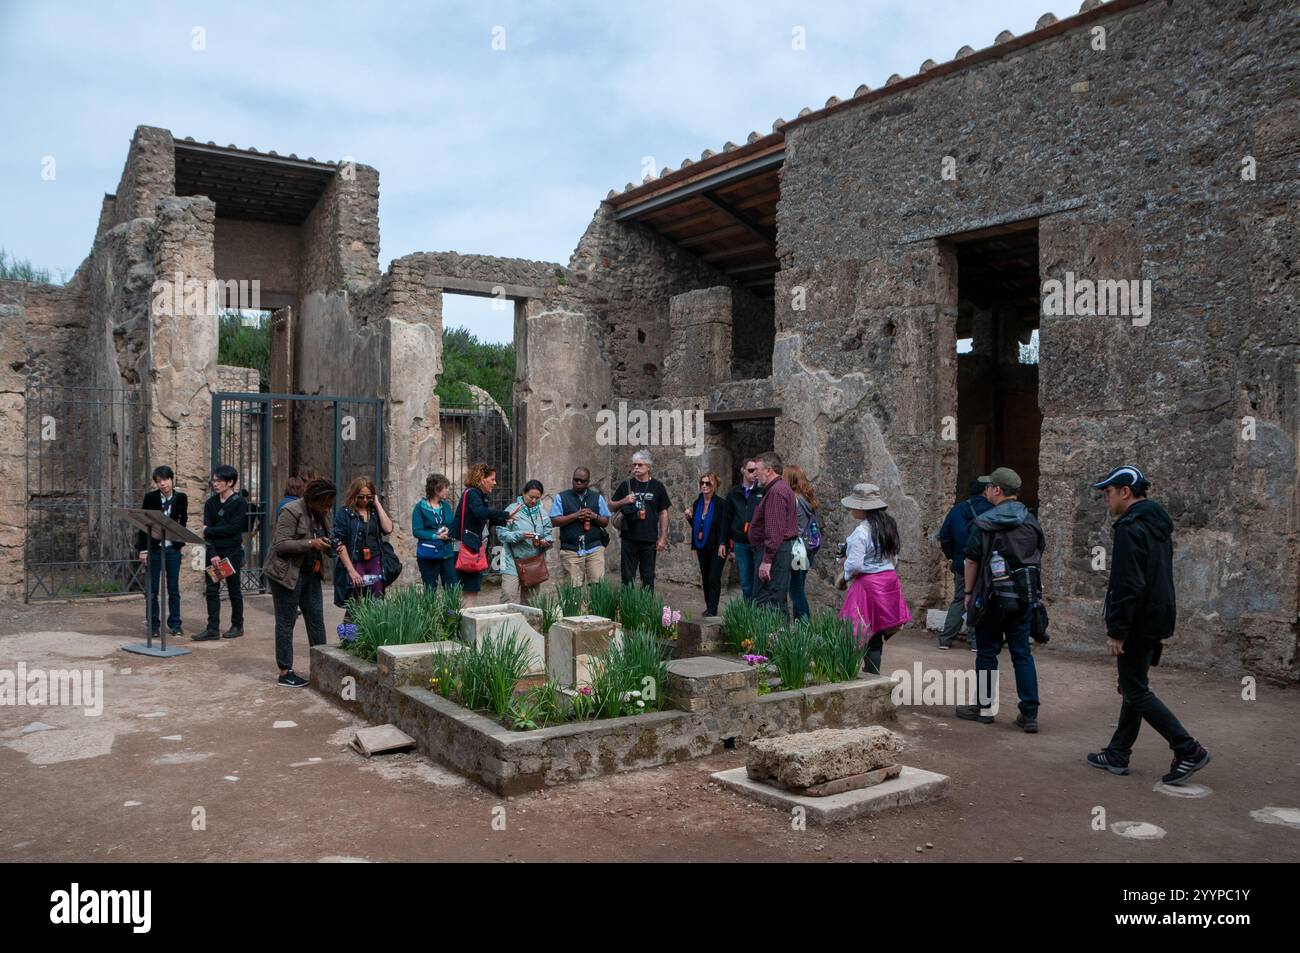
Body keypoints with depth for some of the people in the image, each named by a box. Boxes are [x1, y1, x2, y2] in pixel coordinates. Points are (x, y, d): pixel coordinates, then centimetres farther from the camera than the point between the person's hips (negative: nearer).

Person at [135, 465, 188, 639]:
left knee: (173, 589, 4)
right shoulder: (150, 497, -2)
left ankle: (175, 625, 11)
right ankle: (153, 625, 13)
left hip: (173, 549, 0)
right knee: (152, 589, 4)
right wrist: (143, 549, -4)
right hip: (153, 548, 0)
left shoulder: (181, 498, 0)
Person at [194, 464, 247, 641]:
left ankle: (237, 626, 17)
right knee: (211, 590, 1)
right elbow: (207, 530, -1)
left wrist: (208, 531, -9)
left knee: (234, 590, 5)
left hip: (232, 552, -4)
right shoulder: (211, 503, 7)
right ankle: (212, 629, 3)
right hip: (214, 552, 4)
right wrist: (212, 554, -13)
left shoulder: (239, 502, -6)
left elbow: (233, 528, -15)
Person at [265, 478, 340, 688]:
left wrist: (335, 548, -5)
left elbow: (326, 539, 17)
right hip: (287, 574, -8)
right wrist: (310, 543, -28)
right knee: (286, 623, 1)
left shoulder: (321, 514, 6)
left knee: (317, 621, 8)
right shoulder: (291, 512, -17)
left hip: (311, 574, 8)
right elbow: (281, 545, -21)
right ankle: (285, 673, 7)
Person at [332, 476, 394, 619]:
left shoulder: (374, 511, 11)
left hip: (375, 563, 4)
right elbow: (340, 543, -7)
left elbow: (388, 529, -5)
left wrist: (377, 504, -3)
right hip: (354, 563, -4)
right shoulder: (344, 513, -3)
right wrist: (351, 570, -14)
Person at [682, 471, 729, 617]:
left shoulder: (721, 503, -9)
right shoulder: (697, 503, 9)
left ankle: (712, 609, -4)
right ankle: (708, 607, 18)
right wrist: (689, 518, -1)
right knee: (705, 577, 10)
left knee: (714, 578, -7)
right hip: (702, 546, 6)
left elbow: (725, 526, -12)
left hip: (716, 547, -6)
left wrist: (722, 544, -20)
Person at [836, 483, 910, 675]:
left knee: (864, 635, 0)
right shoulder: (889, 526, 8)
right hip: (890, 579, 8)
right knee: (876, 635, 11)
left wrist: (844, 576, -3)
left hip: (867, 584, -8)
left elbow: (854, 564, -21)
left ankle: (871, 675, 0)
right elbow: (895, 558, 15)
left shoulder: (861, 532, -17)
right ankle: (874, 674, 13)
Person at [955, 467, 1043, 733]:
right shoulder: (1031, 521, 6)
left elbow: (971, 561, -8)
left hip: (992, 597, -4)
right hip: (1024, 598, 4)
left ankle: (985, 708, 17)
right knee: (1022, 654, 7)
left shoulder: (983, 523, -9)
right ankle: (1030, 714, 4)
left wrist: (969, 593, 2)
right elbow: (1040, 558, 13)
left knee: (987, 652, 7)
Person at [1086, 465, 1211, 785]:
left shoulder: (1129, 528, -19)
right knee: (1133, 688, 15)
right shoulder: (1159, 524, 13)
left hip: (1137, 625, -10)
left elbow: (1127, 586, -24)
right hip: (1157, 622, 10)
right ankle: (1118, 755, 22)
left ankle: (1189, 750, -1)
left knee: (1136, 692, -1)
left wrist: (1116, 632, -19)